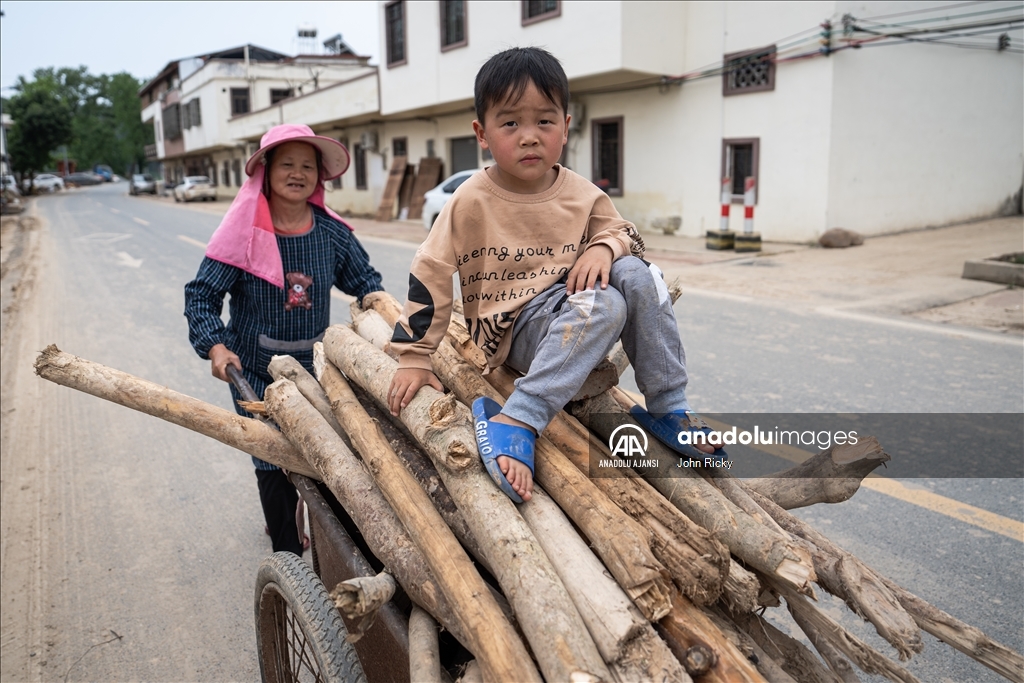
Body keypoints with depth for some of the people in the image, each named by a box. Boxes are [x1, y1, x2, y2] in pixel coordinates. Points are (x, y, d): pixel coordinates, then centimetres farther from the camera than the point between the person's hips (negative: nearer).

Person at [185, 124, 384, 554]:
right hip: (254, 371, -3)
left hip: (314, 365, 3)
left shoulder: (331, 232, -5)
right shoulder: (245, 231, -14)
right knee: (274, 463, 2)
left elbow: (365, 279, 10)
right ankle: (288, 554, 20)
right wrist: (214, 346, -24)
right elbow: (201, 294, -11)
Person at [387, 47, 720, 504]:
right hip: (516, 331, -5)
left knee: (635, 275, -21)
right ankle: (514, 424, -37)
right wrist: (413, 358, -8)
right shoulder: (472, 202, -10)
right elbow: (430, 276, -8)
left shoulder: (581, 194, 1)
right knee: (602, 305, -31)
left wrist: (603, 247, -12)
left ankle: (669, 408, -11)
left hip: (579, 320, 5)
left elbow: (619, 229, 14)